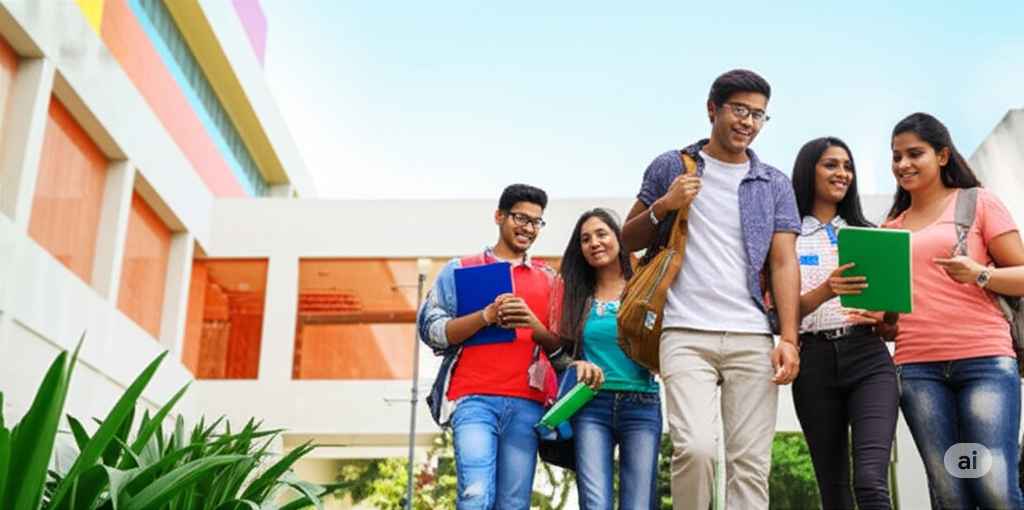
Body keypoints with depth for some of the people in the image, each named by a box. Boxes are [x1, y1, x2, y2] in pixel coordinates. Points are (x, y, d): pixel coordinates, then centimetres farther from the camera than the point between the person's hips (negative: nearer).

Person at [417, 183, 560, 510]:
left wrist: (533, 324, -6)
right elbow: (430, 330, 3)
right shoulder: (460, 269, 13)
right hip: (474, 399, -2)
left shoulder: (548, 278, 19)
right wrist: (486, 316, -11)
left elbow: (561, 348, 15)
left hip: (526, 404, 2)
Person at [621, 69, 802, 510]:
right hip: (686, 335, -2)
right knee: (695, 448, -18)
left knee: (751, 463, -1)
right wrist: (663, 206, -6)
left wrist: (789, 338, -6)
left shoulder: (775, 185, 14)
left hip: (752, 339, 2)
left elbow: (784, 263, 6)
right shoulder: (671, 168, 11)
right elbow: (629, 241, 14)